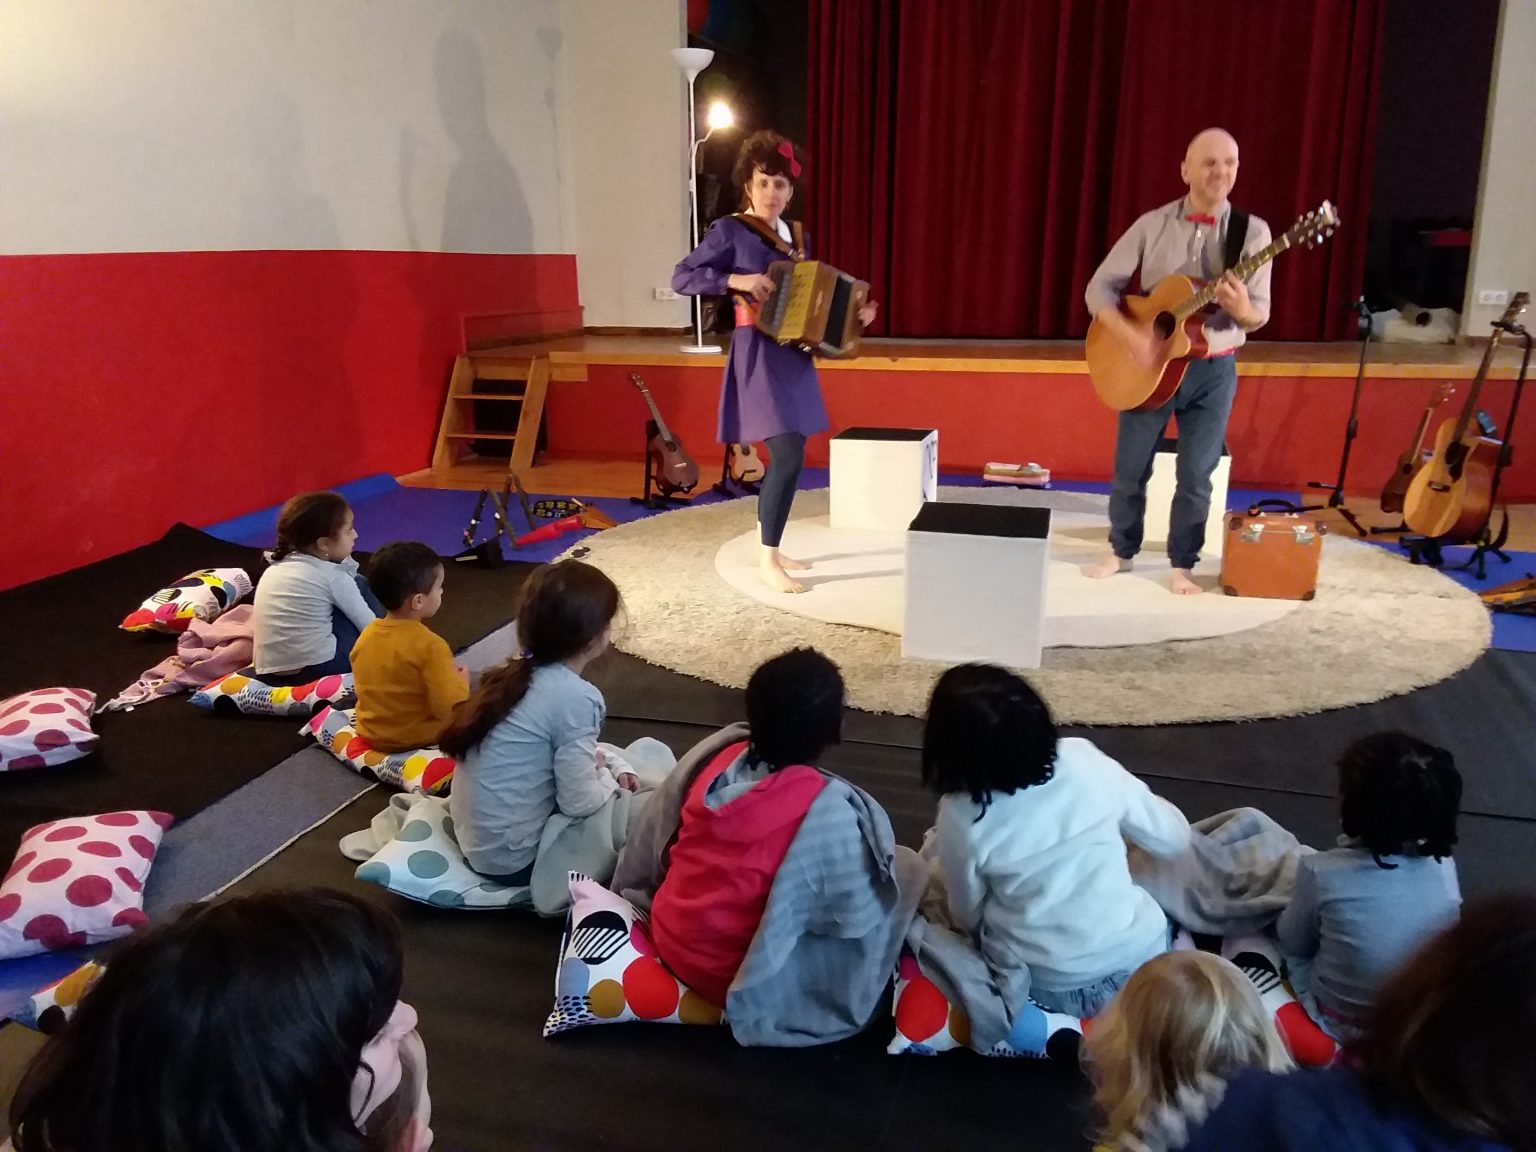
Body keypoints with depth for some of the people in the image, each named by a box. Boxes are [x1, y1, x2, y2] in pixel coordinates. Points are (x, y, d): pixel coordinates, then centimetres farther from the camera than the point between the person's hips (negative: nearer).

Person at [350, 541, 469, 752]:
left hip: (370, 733, 7)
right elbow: (449, 709, -29)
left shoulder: (365, 636, -5)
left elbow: (375, 688, 9)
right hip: (419, 737, -7)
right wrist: (460, 682, -8)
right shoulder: (430, 645, -27)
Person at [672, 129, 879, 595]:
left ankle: (768, 547, 25)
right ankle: (768, 562, -6)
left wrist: (854, 312, 6)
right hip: (758, 354, -7)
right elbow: (681, 277, -11)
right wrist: (736, 280, -22)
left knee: (786, 453, 11)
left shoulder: (796, 236, 14)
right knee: (789, 455, -15)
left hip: (794, 354, 8)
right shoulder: (730, 230, -6)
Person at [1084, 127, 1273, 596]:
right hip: (1150, 362, 0)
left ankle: (1182, 565, 21)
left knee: (1196, 476, 5)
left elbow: (1260, 315, -4)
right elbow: (1099, 287, -6)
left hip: (1213, 369, 0)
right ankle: (1122, 552, 28)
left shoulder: (1253, 232, -4)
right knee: (1129, 469, 9)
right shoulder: (1152, 225, -4)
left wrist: (1240, 308, -28)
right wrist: (1132, 336, -21)